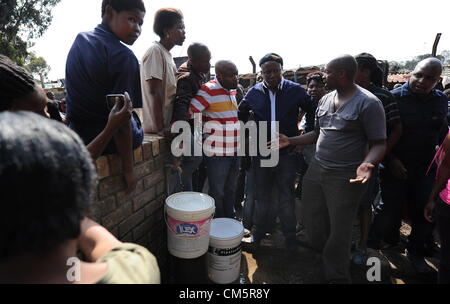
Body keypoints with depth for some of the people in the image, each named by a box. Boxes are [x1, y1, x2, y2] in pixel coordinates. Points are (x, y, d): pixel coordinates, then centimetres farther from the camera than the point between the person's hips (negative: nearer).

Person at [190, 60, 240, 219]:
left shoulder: (233, 90, 11)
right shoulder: (208, 90, -15)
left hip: (234, 150, 8)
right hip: (217, 152, -8)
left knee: (230, 189, 20)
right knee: (217, 193, 6)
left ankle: (230, 220, 37)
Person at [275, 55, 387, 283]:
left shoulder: (368, 103, -12)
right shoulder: (325, 100, 8)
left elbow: (379, 143, -11)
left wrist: (367, 164, -31)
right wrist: (290, 141, 9)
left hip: (346, 177, -6)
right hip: (316, 170, 7)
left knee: (339, 230, 6)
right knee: (312, 221, 17)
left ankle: (337, 277, 29)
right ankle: (327, 255, 46)